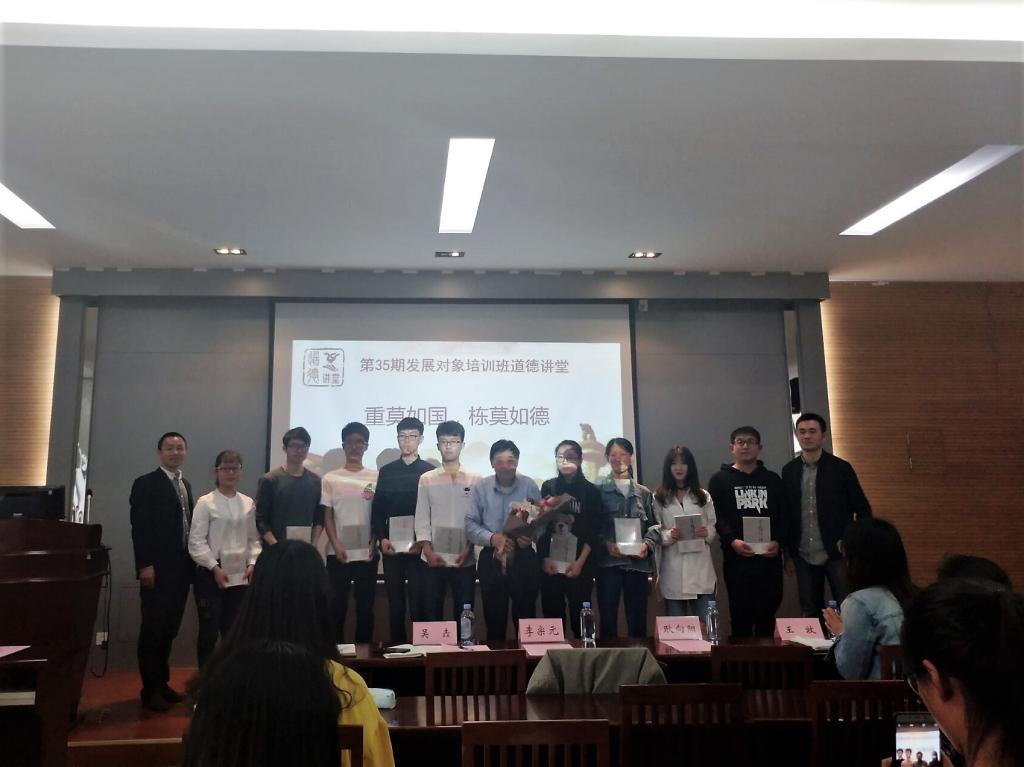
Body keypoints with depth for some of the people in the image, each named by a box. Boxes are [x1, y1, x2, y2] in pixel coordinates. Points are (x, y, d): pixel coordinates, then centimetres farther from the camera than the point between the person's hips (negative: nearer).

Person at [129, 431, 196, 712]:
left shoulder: (185, 485, 16)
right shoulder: (145, 484, -5)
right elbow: (139, 528, -12)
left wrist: (192, 563, 9)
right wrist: (145, 565, -18)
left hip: (181, 568, 7)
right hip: (157, 569, -7)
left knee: (170, 629, 11)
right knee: (153, 629, -1)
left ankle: (162, 683, 19)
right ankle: (150, 689, 7)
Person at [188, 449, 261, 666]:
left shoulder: (248, 503, 8)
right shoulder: (205, 502, -5)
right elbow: (196, 541, -9)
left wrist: (252, 563, -2)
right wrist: (215, 567, -14)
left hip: (239, 575, 4)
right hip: (211, 574, -4)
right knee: (209, 630, 1)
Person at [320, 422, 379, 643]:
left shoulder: (375, 478, 3)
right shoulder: (330, 479, 3)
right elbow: (327, 516, 2)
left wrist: (374, 544, -4)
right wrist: (336, 546, -8)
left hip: (366, 553, 0)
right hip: (338, 554, 0)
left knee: (366, 607, 5)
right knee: (337, 607, 5)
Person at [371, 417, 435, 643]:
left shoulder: (430, 471, 3)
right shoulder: (386, 471, 11)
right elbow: (377, 509, 11)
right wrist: (382, 539, -3)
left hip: (419, 548, -2)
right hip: (391, 547, 3)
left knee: (419, 603, -3)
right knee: (395, 604, 6)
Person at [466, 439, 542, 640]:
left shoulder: (529, 486, -4)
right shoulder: (481, 487, -3)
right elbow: (470, 524, -2)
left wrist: (531, 536, -19)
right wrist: (492, 538, -18)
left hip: (524, 558, 0)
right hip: (491, 559, 1)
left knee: (525, 617, 7)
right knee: (494, 619, 9)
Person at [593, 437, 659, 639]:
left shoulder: (643, 493, 15)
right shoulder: (598, 490, 5)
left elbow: (654, 526, 11)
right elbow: (591, 526, 0)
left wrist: (648, 544, -8)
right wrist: (606, 544, -16)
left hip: (638, 562, 3)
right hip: (608, 562, -2)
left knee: (638, 622, 7)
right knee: (608, 621, 0)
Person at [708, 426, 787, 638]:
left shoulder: (772, 479, 16)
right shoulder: (720, 480, 7)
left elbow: (784, 515, 10)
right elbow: (715, 516, -3)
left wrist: (777, 540, -8)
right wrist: (731, 541, -18)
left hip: (769, 557, 2)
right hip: (736, 559, -2)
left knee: (768, 613, 5)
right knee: (741, 615, -1)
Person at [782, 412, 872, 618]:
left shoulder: (841, 468, -2)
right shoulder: (789, 471, 4)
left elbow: (863, 510, 1)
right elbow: (785, 514, 8)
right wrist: (788, 554, 6)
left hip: (837, 554, -2)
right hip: (803, 557, 2)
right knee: (810, 614, 9)